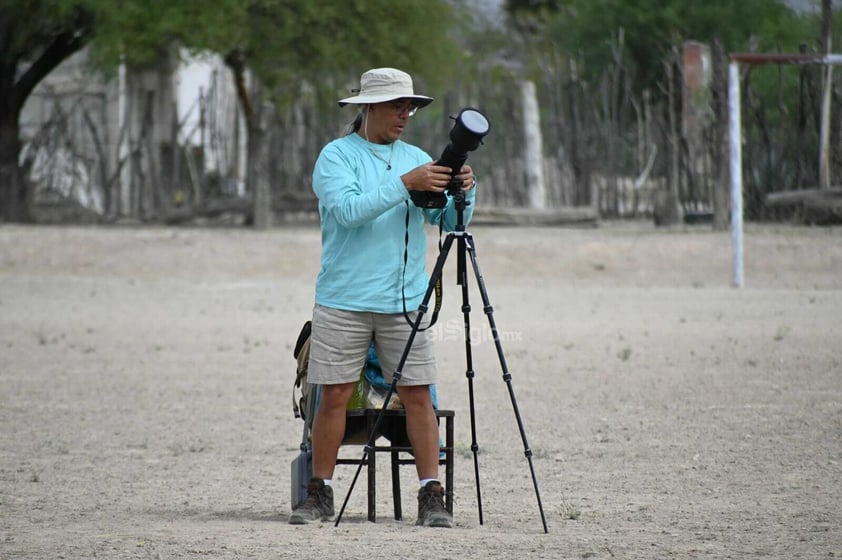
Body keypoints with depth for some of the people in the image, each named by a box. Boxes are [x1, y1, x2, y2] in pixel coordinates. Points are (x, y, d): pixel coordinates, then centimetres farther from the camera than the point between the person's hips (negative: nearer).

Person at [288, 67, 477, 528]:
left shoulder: (416, 158, 12)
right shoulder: (337, 156, 0)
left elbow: (451, 222, 8)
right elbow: (348, 209, -18)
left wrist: (463, 192, -13)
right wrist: (405, 184, -23)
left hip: (406, 300, 3)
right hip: (343, 300, -3)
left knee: (417, 395, -2)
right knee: (334, 395, -1)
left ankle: (431, 496, -2)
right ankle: (320, 494, 10)